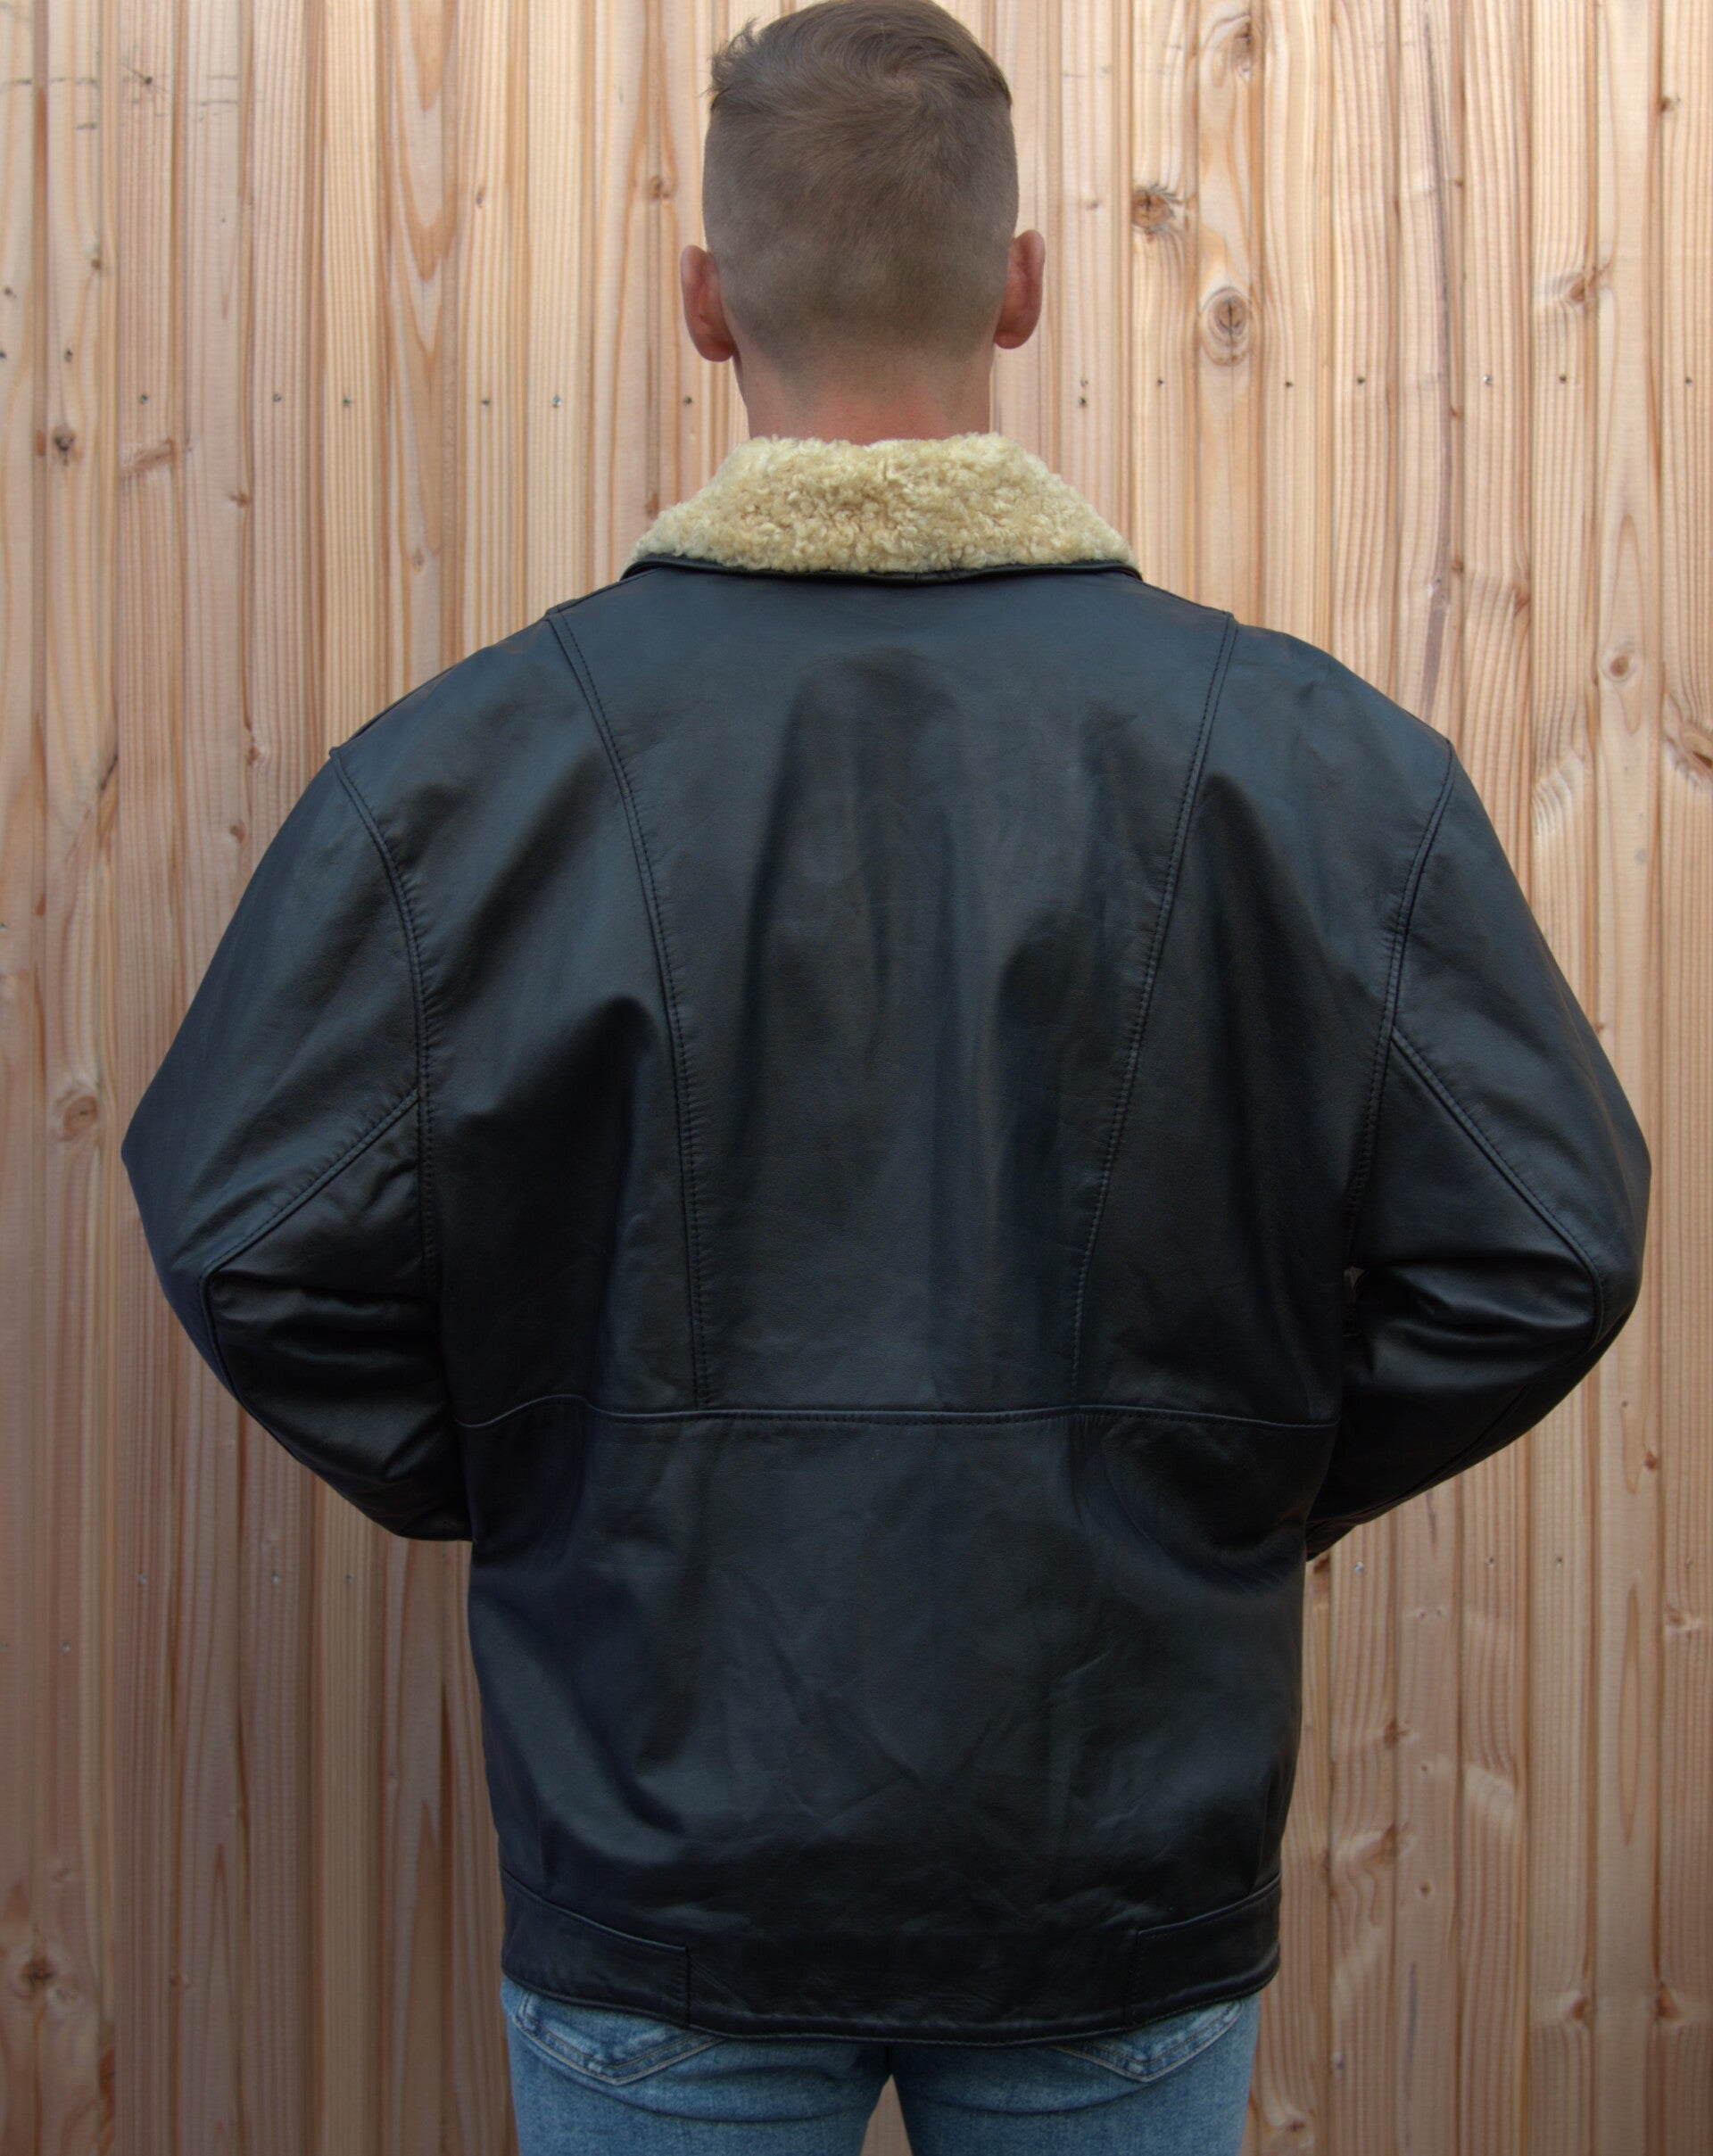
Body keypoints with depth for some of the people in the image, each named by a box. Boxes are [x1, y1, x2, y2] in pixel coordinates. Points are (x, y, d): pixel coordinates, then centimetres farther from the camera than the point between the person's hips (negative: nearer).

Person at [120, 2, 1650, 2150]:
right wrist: (1255, 1481, 7)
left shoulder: (471, 765, -11)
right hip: (1134, 1878, 1)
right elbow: (1541, 1247, -7)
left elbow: (251, 1235, -9)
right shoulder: (1313, 758, -9)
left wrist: (509, 1488, 6)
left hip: (660, 1839, 0)